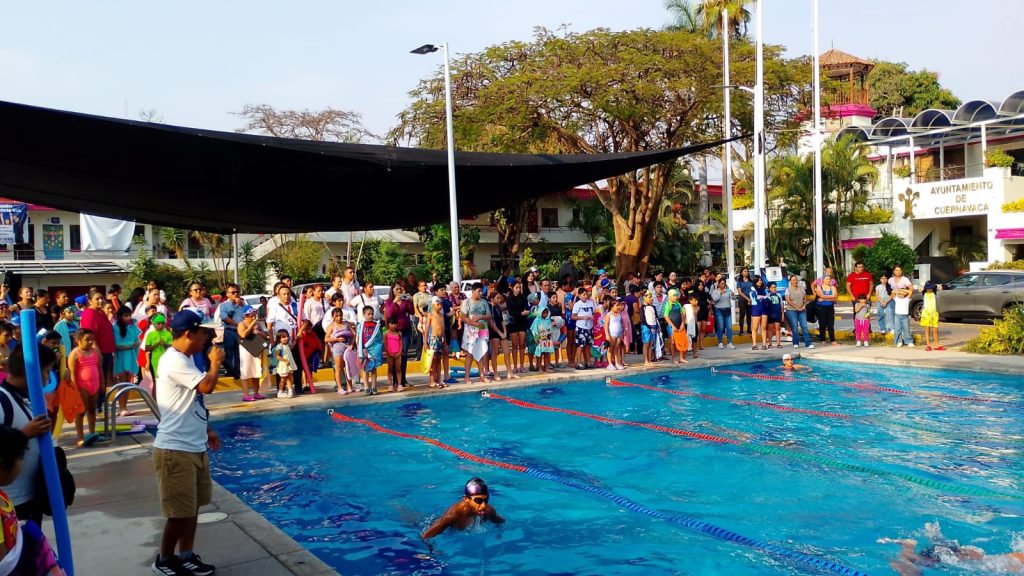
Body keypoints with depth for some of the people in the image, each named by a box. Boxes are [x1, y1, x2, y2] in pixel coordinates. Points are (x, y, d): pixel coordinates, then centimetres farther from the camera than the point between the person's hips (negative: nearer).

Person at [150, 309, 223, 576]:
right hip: (176, 449, -10)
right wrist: (215, 363, -10)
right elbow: (207, 386, -29)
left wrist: (207, 431, 19)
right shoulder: (173, 361, -20)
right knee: (181, 512, 0)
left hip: (194, 447, 10)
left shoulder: (185, 360, 13)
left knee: (192, 507, 16)